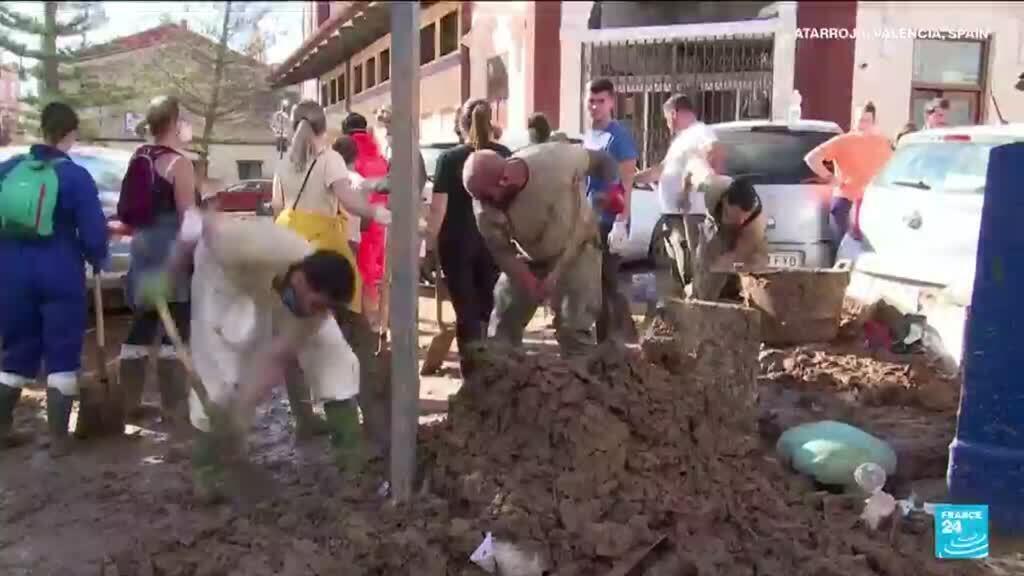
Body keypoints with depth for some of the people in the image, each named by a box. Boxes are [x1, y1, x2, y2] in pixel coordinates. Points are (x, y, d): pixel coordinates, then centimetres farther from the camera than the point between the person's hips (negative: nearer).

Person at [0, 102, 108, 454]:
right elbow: (93, 233, -11)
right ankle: (58, 439, 7)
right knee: (62, 356, 5)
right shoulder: (76, 176, -9)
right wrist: (98, 261, 9)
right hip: (60, 275, -4)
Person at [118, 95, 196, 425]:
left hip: (144, 250, 8)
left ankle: (130, 403, 20)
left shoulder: (139, 159, 11)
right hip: (172, 253, -8)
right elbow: (187, 218, -17)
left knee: (141, 328, 14)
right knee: (175, 331, -3)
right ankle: (173, 408, 0)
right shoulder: (179, 163, -12)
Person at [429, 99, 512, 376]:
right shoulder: (505, 155, 3)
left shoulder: (449, 158, -6)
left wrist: (430, 245, -4)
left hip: (457, 243, -3)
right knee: (489, 308, 16)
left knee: (466, 311, 3)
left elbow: (438, 207, -11)